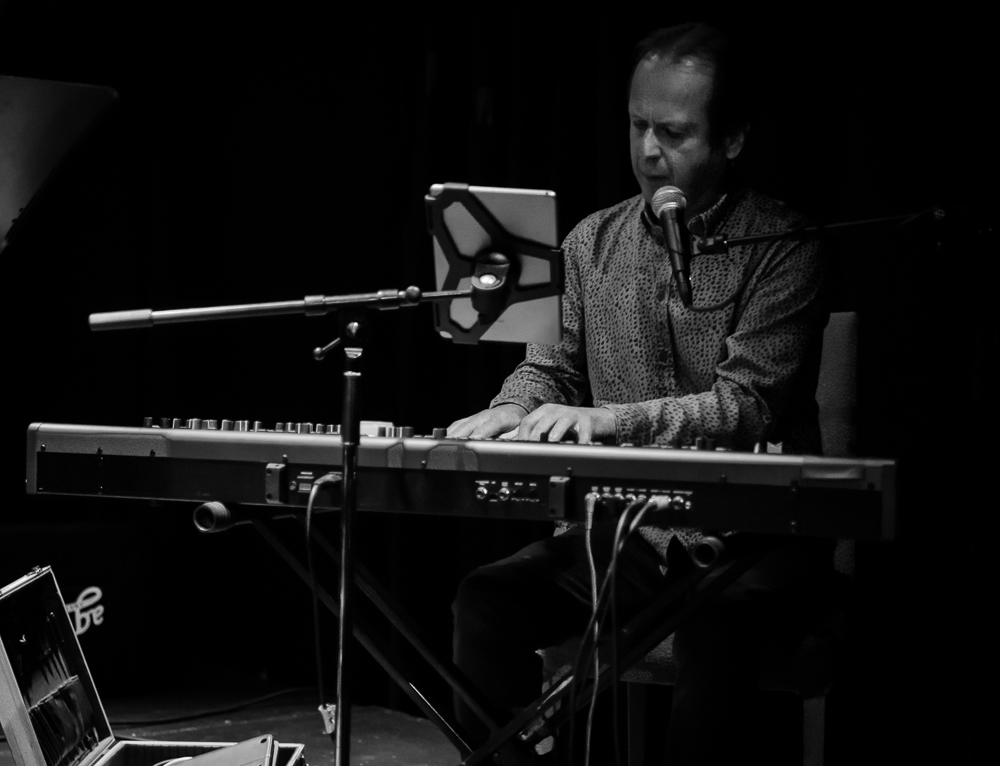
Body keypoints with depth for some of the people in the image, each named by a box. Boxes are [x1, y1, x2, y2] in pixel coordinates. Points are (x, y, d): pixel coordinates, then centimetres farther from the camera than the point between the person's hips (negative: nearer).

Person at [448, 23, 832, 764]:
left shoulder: (781, 249, -6)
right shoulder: (594, 240, 10)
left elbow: (748, 406, -15)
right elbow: (551, 367, 13)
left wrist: (609, 418, -28)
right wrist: (511, 412, -11)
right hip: (621, 524, 5)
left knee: (717, 628, -36)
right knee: (490, 599, -19)